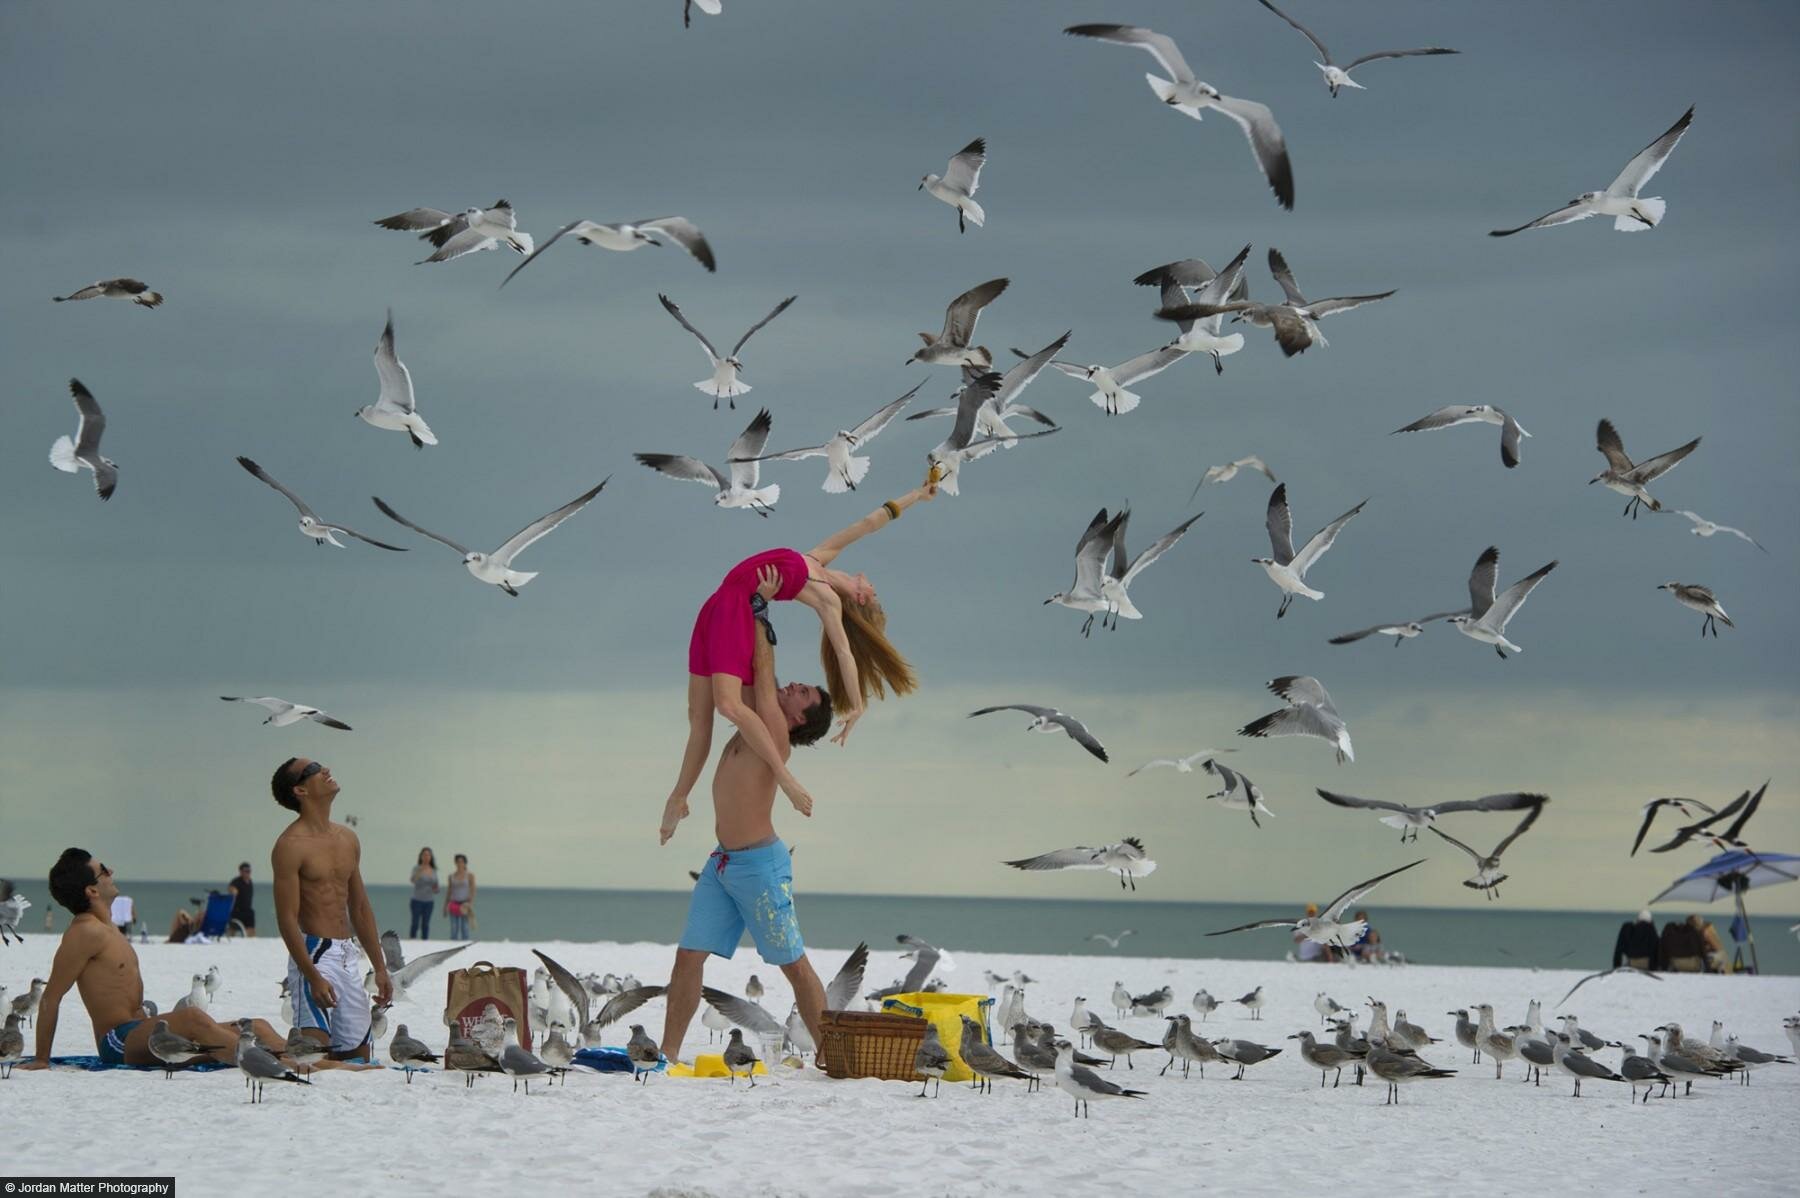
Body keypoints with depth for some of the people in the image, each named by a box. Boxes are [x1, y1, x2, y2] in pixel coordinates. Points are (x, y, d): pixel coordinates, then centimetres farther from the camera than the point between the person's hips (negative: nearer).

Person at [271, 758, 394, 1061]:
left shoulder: (348, 840, 15)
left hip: (348, 956, 8)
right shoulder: (291, 845, -9)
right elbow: (287, 919, -14)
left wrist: (380, 967, 18)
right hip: (313, 955, -8)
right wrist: (313, 977, -21)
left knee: (359, 1055, 6)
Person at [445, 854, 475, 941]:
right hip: (454, 904, 3)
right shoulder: (452, 876, 9)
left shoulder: (470, 876, 0)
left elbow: (473, 891, -4)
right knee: (454, 929, 0)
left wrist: (471, 905, -15)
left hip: (464, 903, -3)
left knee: (464, 928, -2)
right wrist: (445, 906, 11)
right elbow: (449, 892, 14)